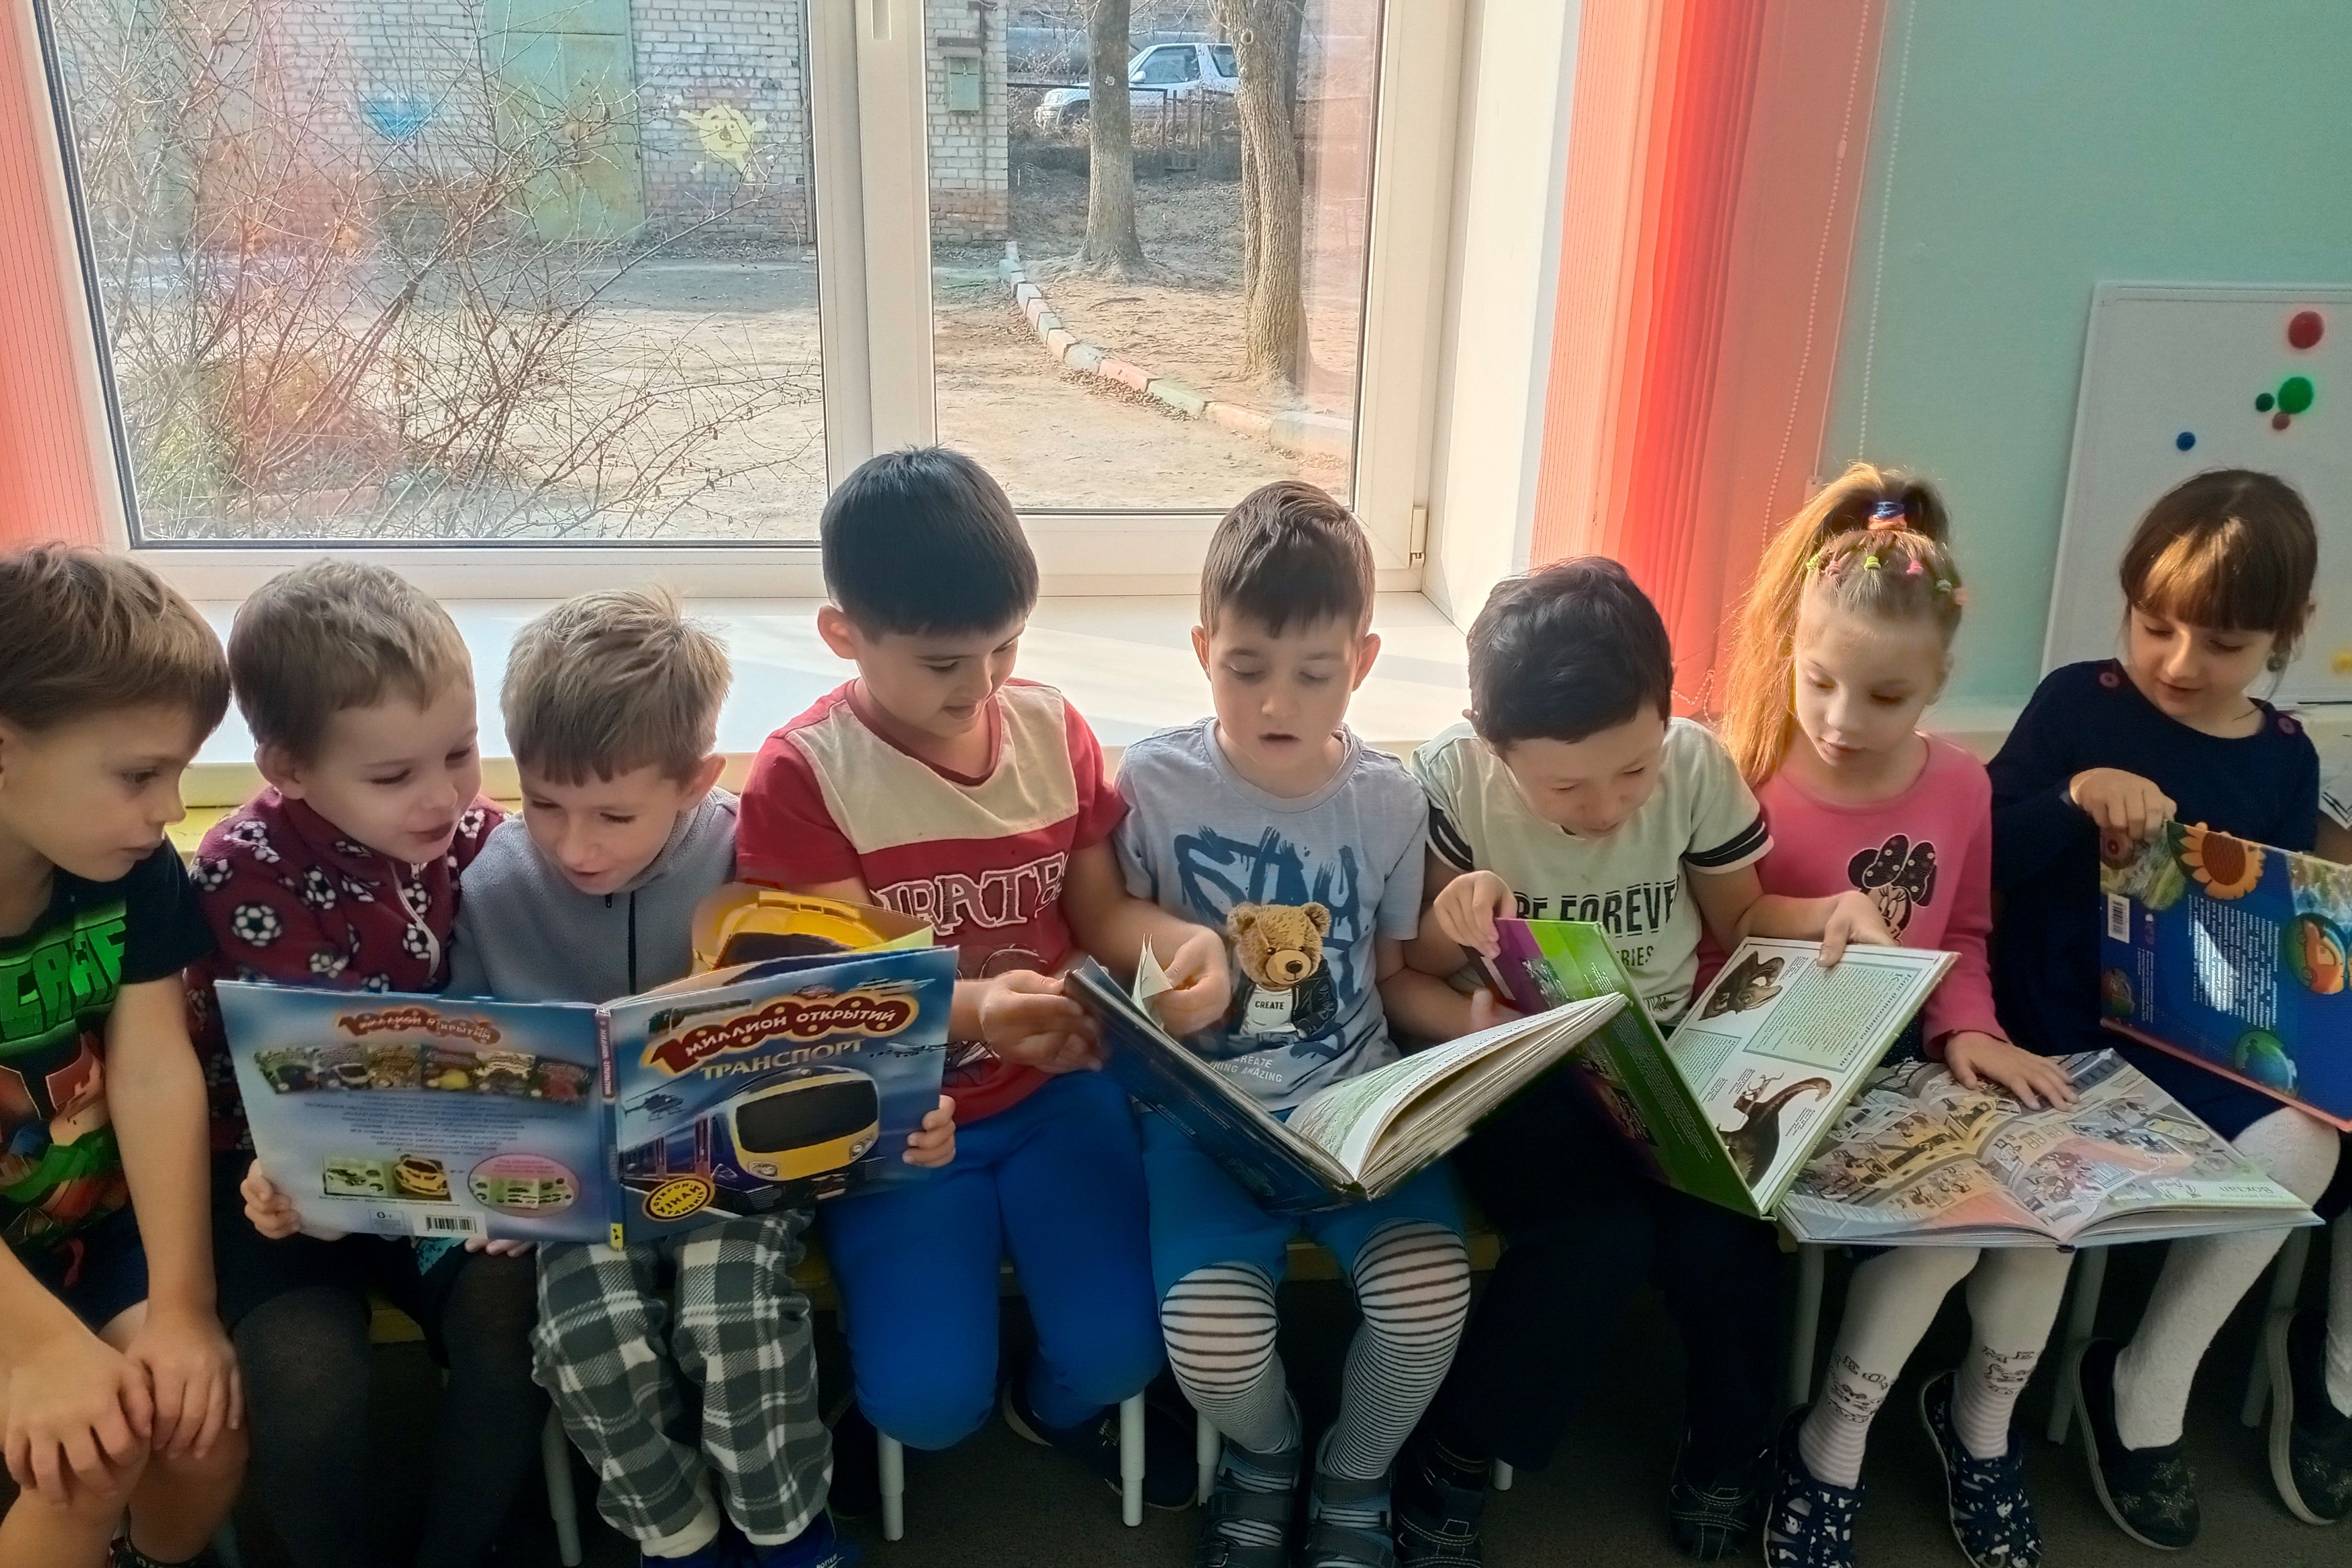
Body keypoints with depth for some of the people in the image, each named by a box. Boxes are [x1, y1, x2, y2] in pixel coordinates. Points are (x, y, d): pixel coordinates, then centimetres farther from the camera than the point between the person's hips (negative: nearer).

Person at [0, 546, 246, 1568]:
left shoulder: (136, 873, -6)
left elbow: (159, 1079, -14)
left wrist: (181, 1305, -24)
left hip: (108, 1224, 4)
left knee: (204, 1417, -14)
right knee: (90, 1447, -23)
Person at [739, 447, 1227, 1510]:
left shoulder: (1052, 727, -2)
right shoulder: (801, 773, -14)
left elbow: (1101, 911, 4)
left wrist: (1185, 943, -20)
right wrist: (969, 1010, -38)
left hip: (1057, 1092, 3)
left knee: (1119, 1351, -13)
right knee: (929, 1403, -16)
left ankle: (1058, 1407, 26)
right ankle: (890, 1413, 23)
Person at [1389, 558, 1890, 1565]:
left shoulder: (1697, 765, -10)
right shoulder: (1451, 779, -16)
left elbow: (1738, 919, 8)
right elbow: (1408, 976, -5)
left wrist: (1829, 911, -13)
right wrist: (1447, 923, -27)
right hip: (1522, 1077, -2)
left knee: (1721, 1227, -25)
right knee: (1600, 1233, -29)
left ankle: (1730, 1453, 7)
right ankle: (1453, 1468, -5)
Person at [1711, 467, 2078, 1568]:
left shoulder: (1961, 788, 2)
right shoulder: (1744, 784, -12)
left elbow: (1963, 937, 14)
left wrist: (1966, 1030, -3)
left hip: (1909, 1066, 5)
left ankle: (1981, 1414, 18)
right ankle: (1832, 1445, 3)